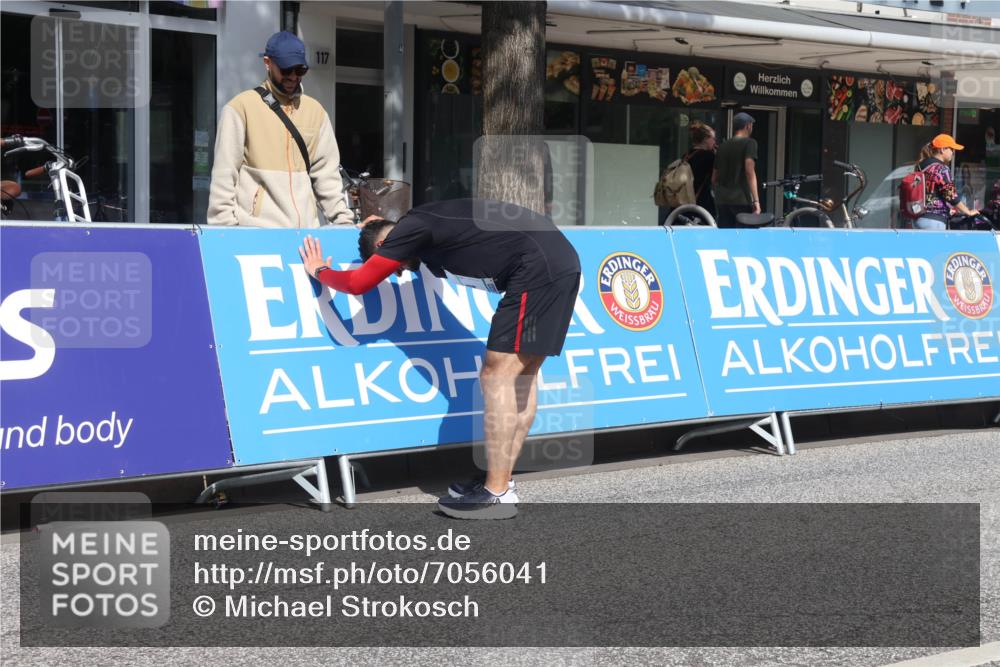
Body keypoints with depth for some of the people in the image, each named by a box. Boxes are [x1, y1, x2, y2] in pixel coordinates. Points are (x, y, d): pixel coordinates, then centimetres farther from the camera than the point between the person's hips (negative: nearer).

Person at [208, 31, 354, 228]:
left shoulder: (315, 111, 14)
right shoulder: (242, 107, 0)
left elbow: (327, 173, 14)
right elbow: (225, 174, -3)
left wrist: (344, 222, 4)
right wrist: (225, 229, -11)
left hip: (305, 229, 4)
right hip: (256, 231, -4)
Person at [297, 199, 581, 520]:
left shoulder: (410, 229, -3)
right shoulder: (429, 220, 24)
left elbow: (358, 283, 2)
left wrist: (319, 271, 22)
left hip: (538, 268, -10)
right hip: (561, 261, 10)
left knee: (498, 376, -6)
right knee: (521, 376, 14)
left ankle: (497, 494, -4)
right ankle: (500, 481, 19)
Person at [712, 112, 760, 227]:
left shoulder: (723, 146, 17)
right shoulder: (749, 143, -3)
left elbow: (714, 178, 20)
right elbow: (749, 171, -15)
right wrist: (756, 200, -18)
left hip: (722, 200, 6)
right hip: (741, 199, -6)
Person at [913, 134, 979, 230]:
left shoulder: (921, 166, 12)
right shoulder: (941, 169, -13)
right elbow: (951, 195, -13)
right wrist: (968, 212, 1)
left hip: (919, 218, 9)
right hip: (934, 221, -9)